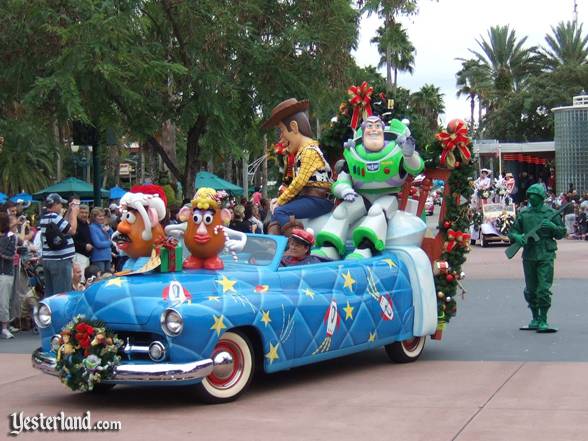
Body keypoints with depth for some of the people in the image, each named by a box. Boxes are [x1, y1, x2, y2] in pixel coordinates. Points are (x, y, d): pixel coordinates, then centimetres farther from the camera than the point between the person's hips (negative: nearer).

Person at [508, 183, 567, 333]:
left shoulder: (551, 213, 3)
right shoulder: (523, 214, 8)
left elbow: (562, 233, 7)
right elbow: (512, 232, 11)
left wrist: (552, 226, -13)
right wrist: (517, 237, -12)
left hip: (545, 256, -3)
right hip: (529, 256, 3)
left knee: (543, 290, -9)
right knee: (530, 291, 10)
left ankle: (543, 322, -4)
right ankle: (535, 320, 24)